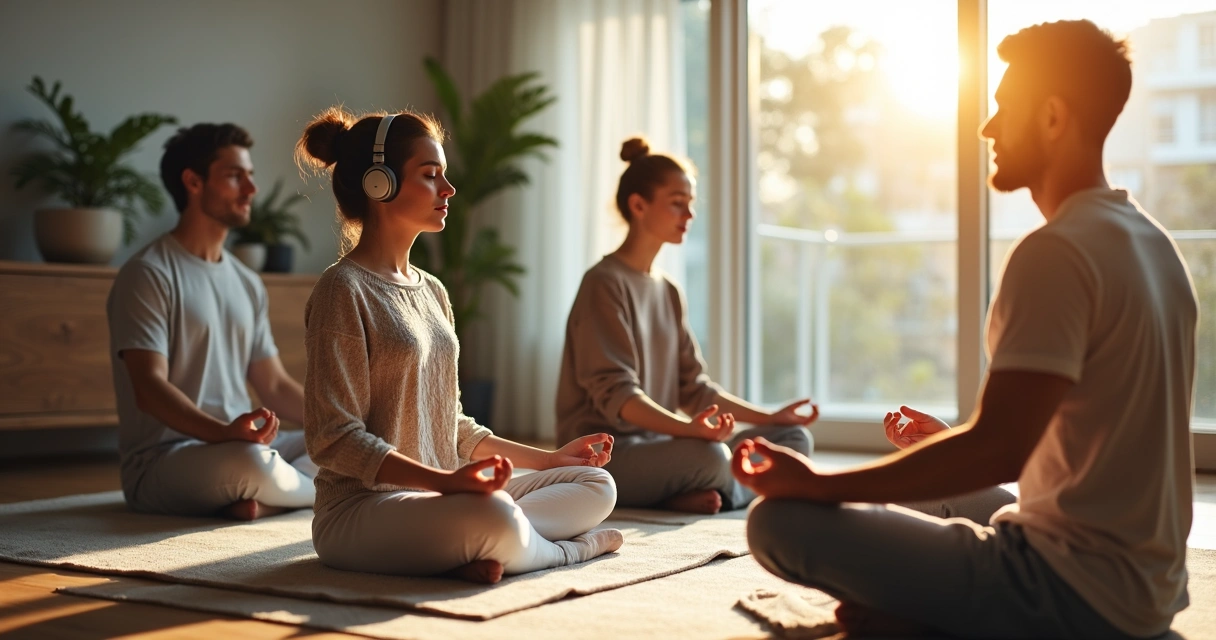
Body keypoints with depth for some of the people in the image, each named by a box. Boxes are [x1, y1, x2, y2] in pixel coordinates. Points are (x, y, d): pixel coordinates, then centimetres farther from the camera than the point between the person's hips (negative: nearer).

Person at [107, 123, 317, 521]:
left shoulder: (247, 283, 15)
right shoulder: (148, 275, -9)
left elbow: (275, 385, 17)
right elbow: (149, 388, -19)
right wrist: (224, 432, -36)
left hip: (239, 445, 8)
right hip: (162, 461, -8)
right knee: (250, 461, -36)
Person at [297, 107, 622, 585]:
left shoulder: (432, 291, 14)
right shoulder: (343, 290, -10)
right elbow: (335, 439, -17)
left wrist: (548, 459, 16)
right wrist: (445, 480, -28)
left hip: (433, 499, 8)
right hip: (362, 508, -8)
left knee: (596, 485, 3)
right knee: (494, 515, -35)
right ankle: (570, 548, -6)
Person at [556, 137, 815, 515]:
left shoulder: (669, 292, 15)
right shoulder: (605, 284, -11)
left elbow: (694, 389, 14)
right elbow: (614, 395, -21)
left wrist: (769, 419, 6)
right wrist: (689, 428, -35)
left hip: (658, 443, 9)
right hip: (607, 453, -8)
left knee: (794, 438, 0)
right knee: (709, 455, -35)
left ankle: (701, 496, -15)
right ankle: (742, 493, -4)